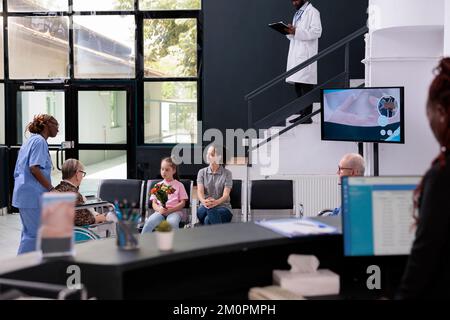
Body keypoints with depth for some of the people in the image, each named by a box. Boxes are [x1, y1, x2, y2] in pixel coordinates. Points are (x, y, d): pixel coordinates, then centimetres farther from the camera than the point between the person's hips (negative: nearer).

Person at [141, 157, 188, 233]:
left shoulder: (179, 185, 13)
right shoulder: (158, 185, 20)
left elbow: (182, 203, 5)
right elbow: (154, 203, 13)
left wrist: (169, 210, -12)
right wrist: (159, 209, -11)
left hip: (175, 211, -2)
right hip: (160, 211, 2)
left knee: (172, 222, -40)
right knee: (149, 222, -33)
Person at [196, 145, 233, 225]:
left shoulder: (227, 173, 2)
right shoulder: (202, 172, 10)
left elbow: (226, 195, -10)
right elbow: (200, 191, -5)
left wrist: (216, 202, -34)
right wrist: (204, 201, -31)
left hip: (223, 207, -2)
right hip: (204, 208, 2)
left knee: (208, 220, -37)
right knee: (209, 208, -38)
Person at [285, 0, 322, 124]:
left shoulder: (312, 12, -2)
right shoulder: (297, 14, 24)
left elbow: (317, 31, -14)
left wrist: (296, 31, -20)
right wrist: (290, 32, 4)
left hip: (306, 55, -8)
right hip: (296, 55, 8)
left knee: (306, 86, -11)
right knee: (297, 86, 7)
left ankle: (307, 116, -10)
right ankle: (302, 114, 11)